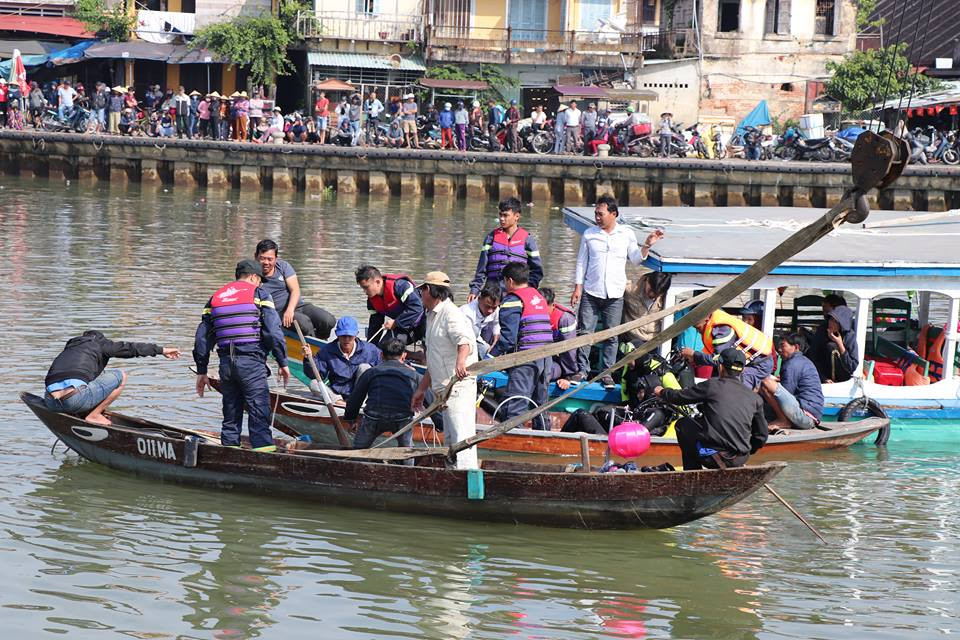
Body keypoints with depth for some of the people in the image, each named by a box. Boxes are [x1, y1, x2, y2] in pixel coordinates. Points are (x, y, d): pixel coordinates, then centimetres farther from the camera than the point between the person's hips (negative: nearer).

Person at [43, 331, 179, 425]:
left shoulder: (69, 348, 35)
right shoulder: (98, 343, 18)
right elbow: (129, 348, 18)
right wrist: (161, 350, 26)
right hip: (74, 398, -6)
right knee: (120, 376, 12)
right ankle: (94, 416, 7)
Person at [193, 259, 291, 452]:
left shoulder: (215, 298, 19)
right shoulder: (259, 295, 3)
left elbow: (202, 338, 18)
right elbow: (273, 332, -7)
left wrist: (201, 371, 22)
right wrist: (283, 363, -1)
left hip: (226, 364, 5)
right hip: (252, 363, -5)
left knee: (231, 415, 13)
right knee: (259, 413, -7)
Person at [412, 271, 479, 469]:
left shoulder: (450, 313, -10)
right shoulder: (433, 317, 23)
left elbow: (466, 341, -29)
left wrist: (461, 361, -49)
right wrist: (422, 388, 30)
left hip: (458, 385, -11)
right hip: (446, 389, 11)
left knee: (461, 438, -19)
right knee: (451, 441, 12)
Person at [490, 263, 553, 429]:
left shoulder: (512, 301, -6)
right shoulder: (539, 297, 20)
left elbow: (508, 337, -14)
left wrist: (491, 356, -7)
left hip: (524, 359, -8)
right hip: (545, 357, 8)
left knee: (514, 406, -11)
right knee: (541, 404, 17)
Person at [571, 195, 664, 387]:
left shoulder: (626, 234, 5)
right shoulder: (589, 234, 6)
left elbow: (636, 259, 11)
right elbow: (581, 262, 9)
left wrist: (647, 245, -5)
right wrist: (577, 288, 3)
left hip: (614, 294, 0)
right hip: (590, 292, 0)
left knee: (611, 335, 2)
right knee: (584, 332, -3)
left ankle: (607, 372, 10)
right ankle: (582, 369, 6)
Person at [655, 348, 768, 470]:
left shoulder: (712, 386, -2)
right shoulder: (755, 398, 8)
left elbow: (679, 397, 11)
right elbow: (761, 436, 13)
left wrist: (662, 392, 33)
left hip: (711, 456, -5)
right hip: (740, 460, 5)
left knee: (682, 424, 21)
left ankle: (693, 473, 19)